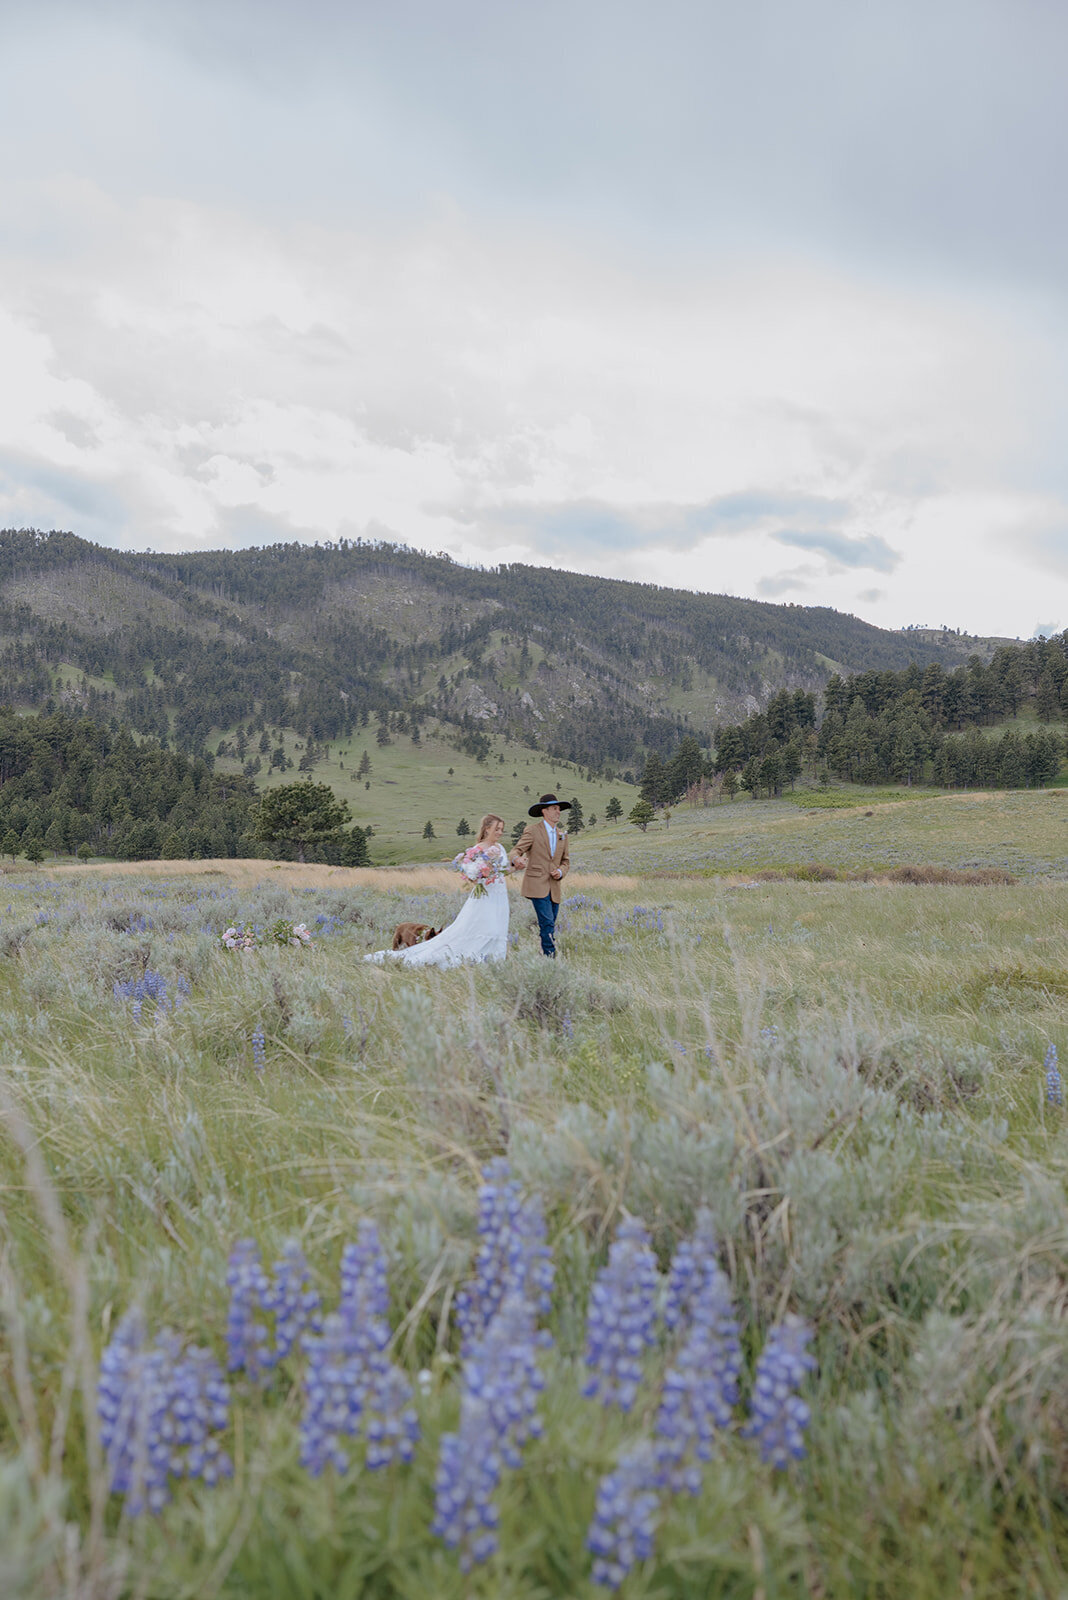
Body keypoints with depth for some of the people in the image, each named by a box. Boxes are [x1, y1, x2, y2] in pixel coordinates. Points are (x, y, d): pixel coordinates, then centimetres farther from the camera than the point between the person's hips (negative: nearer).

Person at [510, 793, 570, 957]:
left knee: (549, 925, 5)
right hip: (537, 885, -6)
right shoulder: (532, 830, -2)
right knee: (548, 923, -16)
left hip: (553, 887, 6)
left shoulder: (562, 834, 16)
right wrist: (516, 859, -33)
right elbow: (516, 851, -9)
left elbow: (565, 860, 22)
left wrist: (561, 872, -1)